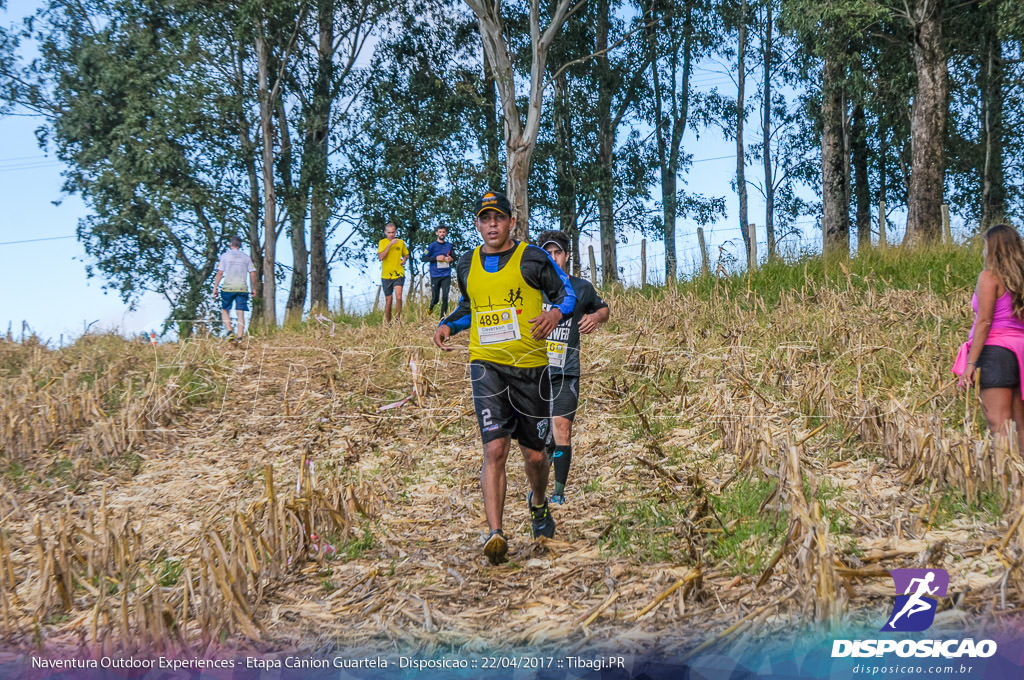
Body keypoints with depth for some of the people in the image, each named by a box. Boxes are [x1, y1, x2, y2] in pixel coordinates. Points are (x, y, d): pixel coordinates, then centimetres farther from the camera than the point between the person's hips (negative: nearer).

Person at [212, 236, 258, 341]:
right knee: (240, 313, 1)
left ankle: (229, 331, -9)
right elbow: (253, 274, 6)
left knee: (225, 310, 11)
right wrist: (254, 289, 15)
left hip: (228, 288, -2)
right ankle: (239, 337, -6)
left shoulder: (225, 256, 3)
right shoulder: (246, 257, 11)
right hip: (242, 288, 2)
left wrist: (215, 288, 2)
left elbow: (220, 273, -2)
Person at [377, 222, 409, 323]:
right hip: (386, 275, 0)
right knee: (388, 300, 7)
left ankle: (397, 318, -6)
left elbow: (406, 254, 23)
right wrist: (390, 244, -19)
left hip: (399, 274, 0)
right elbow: (380, 257, -15)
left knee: (398, 297, -19)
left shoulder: (401, 242, 6)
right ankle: (387, 323, 19)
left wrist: (404, 259, 0)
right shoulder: (382, 242, 0)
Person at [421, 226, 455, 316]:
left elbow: (454, 257, 23)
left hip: (446, 276, 2)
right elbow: (424, 258, -2)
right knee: (435, 298, 2)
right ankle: (431, 308, 35)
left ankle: (443, 317, -1)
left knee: (445, 297, -7)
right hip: (435, 276, -2)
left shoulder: (449, 246, 11)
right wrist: (436, 258, -13)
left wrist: (451, 259, -1)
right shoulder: (432, 246, 1)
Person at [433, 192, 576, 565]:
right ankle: (495, 533, -18)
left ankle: (538, 504, 42)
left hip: (531, 367, -1)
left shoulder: (533, 258, -1)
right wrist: (447, 324, 8)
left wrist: (556, 313, -20)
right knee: (495, 448, -16)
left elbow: (568, 294, 3)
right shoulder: (467, 265, 10)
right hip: (487, 366, 1)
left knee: (535, 455, 8)